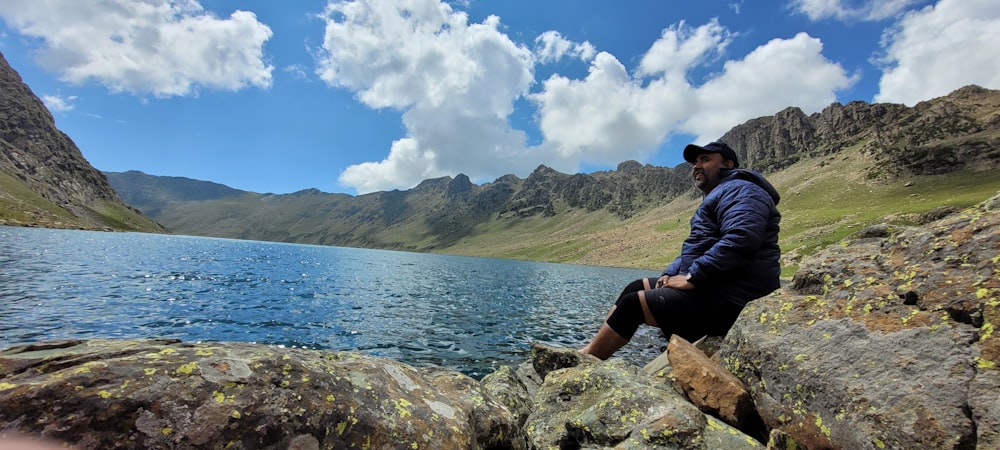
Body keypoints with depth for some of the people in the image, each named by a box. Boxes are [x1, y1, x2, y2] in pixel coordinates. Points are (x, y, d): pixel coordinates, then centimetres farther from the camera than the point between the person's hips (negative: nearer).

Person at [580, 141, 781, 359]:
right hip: (715, 288, 10)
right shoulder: (716, 197, 25)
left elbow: (739, 240, -28)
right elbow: (693, 250, 25)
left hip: (728, 299, -10)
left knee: (632, 303, -11)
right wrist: (670, 274, 7)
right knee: (636, 288, 7)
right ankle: (589, 353, 6)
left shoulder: (739, 190, -9)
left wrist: (692, 277, -23)